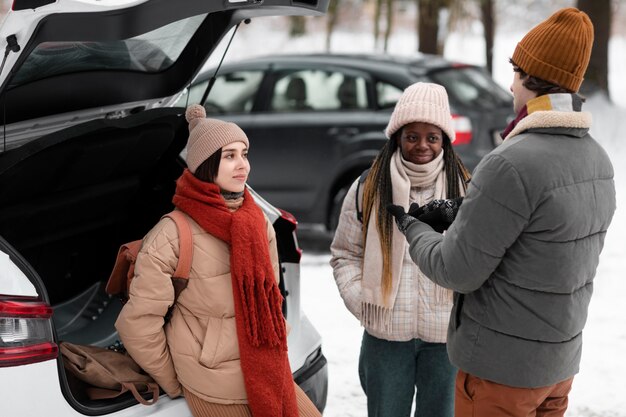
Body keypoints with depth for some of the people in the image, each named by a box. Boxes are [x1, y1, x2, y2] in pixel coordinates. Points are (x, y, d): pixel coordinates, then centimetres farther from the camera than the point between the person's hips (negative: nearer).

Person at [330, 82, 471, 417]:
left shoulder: (464, 189, -1)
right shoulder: (369, 189, -2)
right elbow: (345, 255, 5)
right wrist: (363, 304, -6)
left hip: (447, 335, 0)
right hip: (386, 334, 0)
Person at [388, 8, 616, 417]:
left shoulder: (513, 163, -24)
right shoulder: (597, 160, 3)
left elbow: (457, 271, -19)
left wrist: (411, 226, -1)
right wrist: (459, 215, 10)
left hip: (501, 363, -8)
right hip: (560, 357, 8)